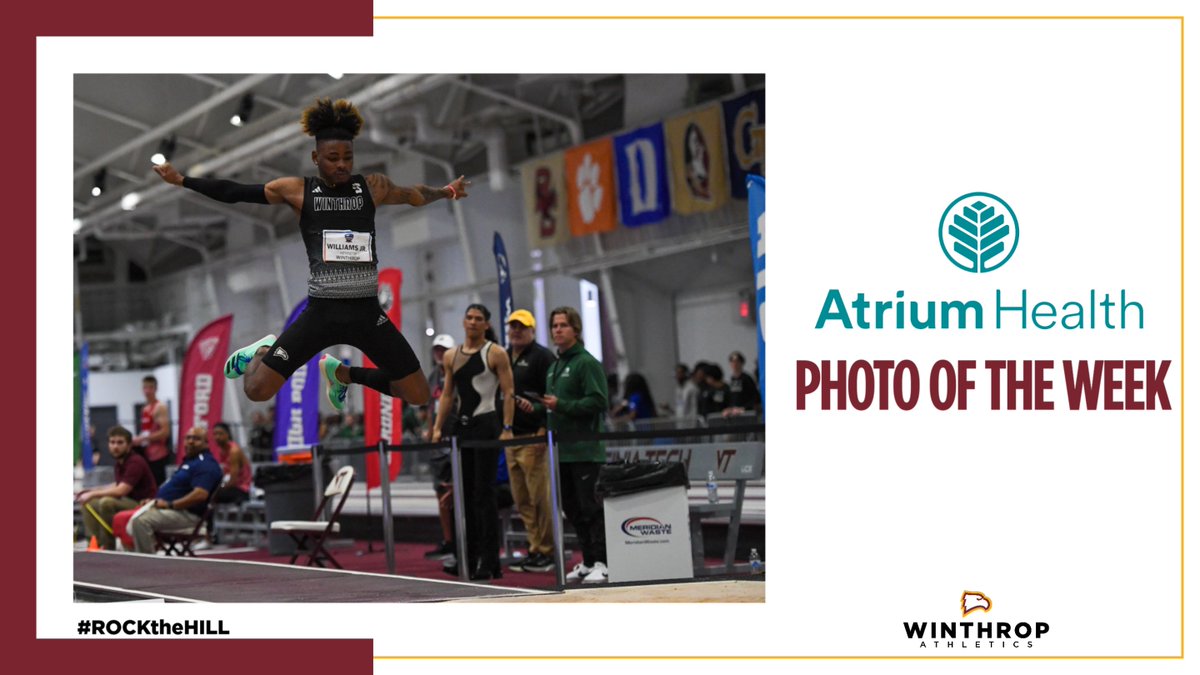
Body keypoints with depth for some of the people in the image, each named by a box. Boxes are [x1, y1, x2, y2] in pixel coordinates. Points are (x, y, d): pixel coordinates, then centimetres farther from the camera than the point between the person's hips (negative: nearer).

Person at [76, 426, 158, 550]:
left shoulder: (136, 462, -19)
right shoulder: (119, 462, 7)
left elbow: (121, 491, -26)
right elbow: (117, 486, 23)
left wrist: (92, 494, -18)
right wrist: (90, 491, 13)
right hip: (128, 502, 10)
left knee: (106, 502, -30)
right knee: (89, 504, 9)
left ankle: (108, 547, -19)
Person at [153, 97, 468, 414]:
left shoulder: (373, 186, 4)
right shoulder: (297, 190, -1)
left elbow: (414, 195, 23)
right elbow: (235, 192, 2)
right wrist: (181, 180, -1)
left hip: (367, 313, 2)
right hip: (321, 312, -2)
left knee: (419, 397, 6)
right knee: (256, 390, -7)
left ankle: (342, 372, 30)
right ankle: (262, 350, 31)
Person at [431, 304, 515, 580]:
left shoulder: (495, 354, -3)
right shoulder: (451, 357, 12)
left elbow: (508, 393, -7)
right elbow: (448, 395, 14)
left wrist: (507, 429, -16)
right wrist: (437, 428, 6)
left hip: (485, 425, -6)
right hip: (461, 426, 6)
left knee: (484, 494, -8)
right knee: (464, 493, 7)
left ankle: (489, 562, -6)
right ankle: (469, 557, 12)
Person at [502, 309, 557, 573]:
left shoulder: (542, 356, -3)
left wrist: (536, 408, -21)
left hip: (534, 436, -8)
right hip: (510, 437, 8)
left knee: (540, 497, -8)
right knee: (522, 500, 8)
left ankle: (546, 552, -4)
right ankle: (535, 549, 15)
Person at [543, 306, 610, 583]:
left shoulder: (587, 363, -8)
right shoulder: (554, 367, 18)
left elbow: (598, 401, -16)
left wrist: (561, 405, -20)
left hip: (585, 450, -8)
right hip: (561, 451, 8)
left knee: (591, 508, -8)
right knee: (573, 509, 11)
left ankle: (601, 563, -5)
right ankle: (588, 561, 18)